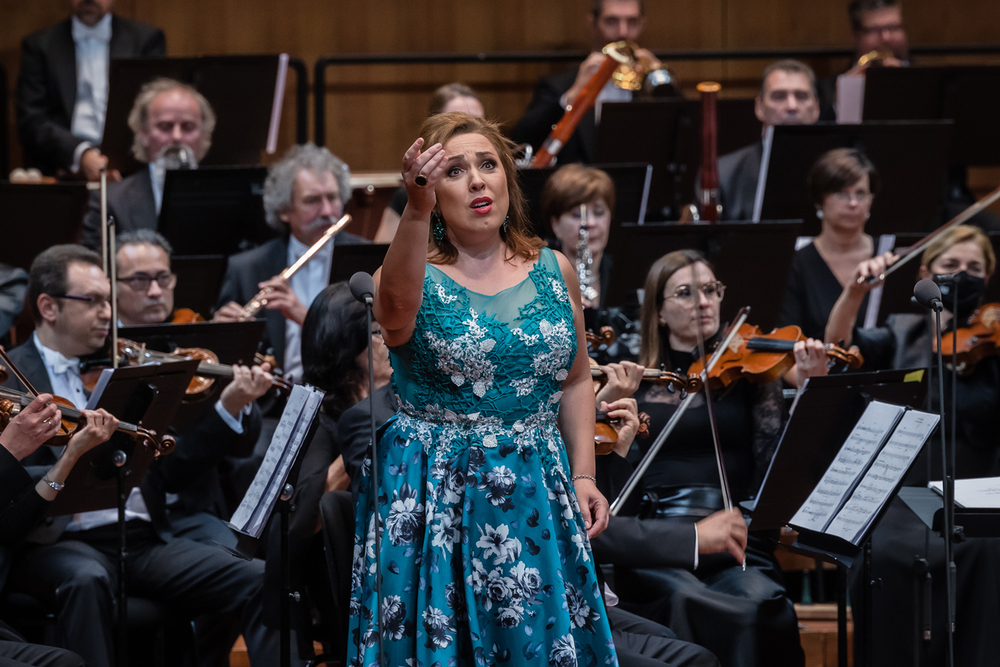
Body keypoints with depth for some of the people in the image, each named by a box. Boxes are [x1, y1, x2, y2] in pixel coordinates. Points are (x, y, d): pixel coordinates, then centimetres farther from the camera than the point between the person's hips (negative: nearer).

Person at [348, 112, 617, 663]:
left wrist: (584, 474, 4)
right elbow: (396, 306, -33)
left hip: (535, 494, 3)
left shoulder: (552, 270, 6)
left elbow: (575, 381, 13)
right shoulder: (415, 278, -7)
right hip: (435, 493, -3)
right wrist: (417, 211, -48)